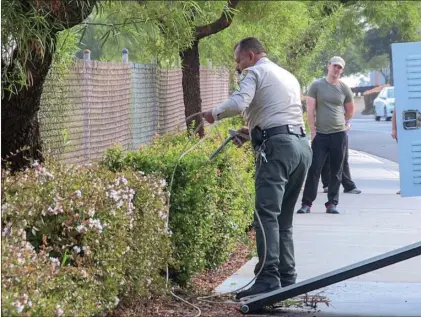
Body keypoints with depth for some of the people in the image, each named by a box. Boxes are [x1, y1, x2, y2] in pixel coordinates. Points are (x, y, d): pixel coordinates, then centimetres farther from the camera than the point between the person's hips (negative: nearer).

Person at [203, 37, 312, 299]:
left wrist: (214, 114, 1)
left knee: (267, 214, -13)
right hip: (302, 144, 9)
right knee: (285, 218, 12)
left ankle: (268, 279, -21)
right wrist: (253, 130, 32)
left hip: (278, 147, -9)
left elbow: (239, 103, -15)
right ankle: (287, 278, 9)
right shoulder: (288, 76, 28)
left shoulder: (256, 72, 2)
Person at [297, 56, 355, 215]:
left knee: (336, 171, 4)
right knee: (314, 169, -4)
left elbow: (350, 111, 20)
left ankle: (332, 203, 10)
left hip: (339, 134, 2)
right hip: (320, 134, -2)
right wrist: (312, 130, -7)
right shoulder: (317, 86, 1)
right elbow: (310, 109, -2)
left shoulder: (344, 89, 7)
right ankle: (306, 203, 0)